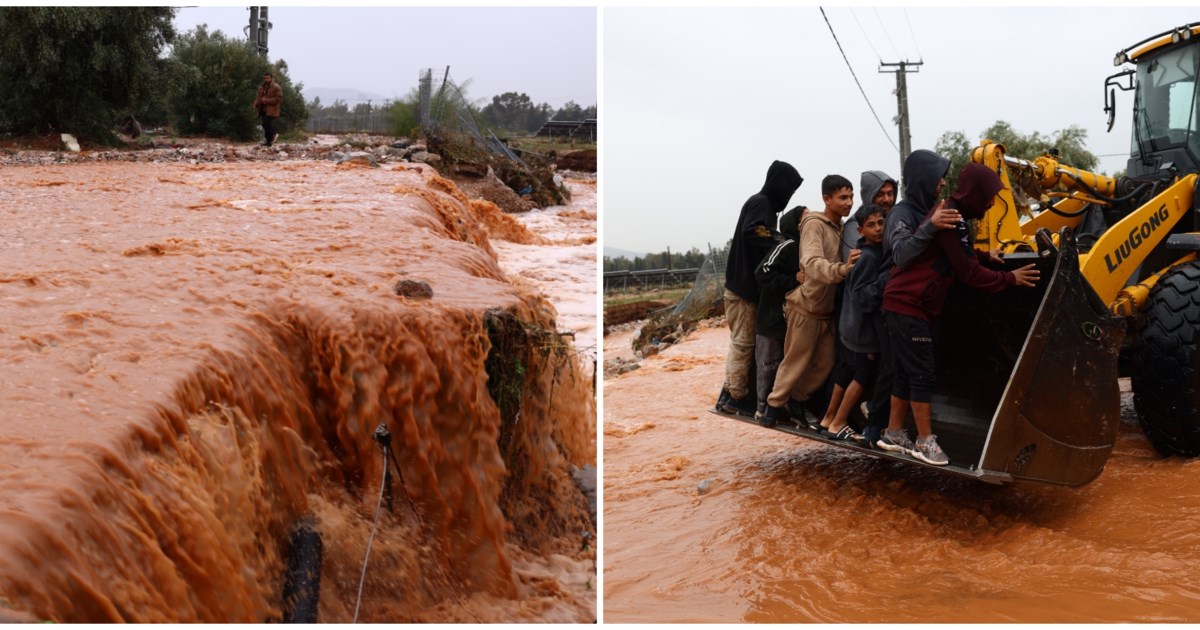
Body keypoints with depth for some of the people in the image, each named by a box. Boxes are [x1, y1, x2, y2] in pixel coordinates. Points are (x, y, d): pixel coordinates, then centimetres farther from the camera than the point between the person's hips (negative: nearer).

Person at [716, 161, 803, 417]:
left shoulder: (764, 204, 17)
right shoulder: (760, 203, -11)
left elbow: (755, 237, 12)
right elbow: (751, 233, -26)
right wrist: (779, 240, -20)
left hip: (748, 285, 9)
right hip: (744, 286, -9)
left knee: (741, 342, 13)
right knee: (743, 343, -3)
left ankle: (729, 393, 18)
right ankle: (737, 397, 4)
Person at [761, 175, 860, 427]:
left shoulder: (842, 228, 9)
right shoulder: (814, 224, -17)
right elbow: (812, 263, -34)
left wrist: (847, 268, -11)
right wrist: (841, 269, -50)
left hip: (827, 309, 8)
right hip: (807, 306, -8)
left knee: (825, 363, 10)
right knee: (796, 361, 1)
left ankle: (795, 401, 25)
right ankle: (775, 404, 16)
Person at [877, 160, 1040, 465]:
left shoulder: (952, 214, 14)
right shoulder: (951, 219, -18)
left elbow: (958, 255, 27)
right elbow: (968, 272, -16)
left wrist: (985, 255, 14)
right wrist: (1010, 279, -9)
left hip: (904, 302, 10)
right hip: (909, 304, -10)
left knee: (906, 372, 13)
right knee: (922, 374, -5)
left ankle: (893, 434, 20)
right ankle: (926, 442, 1)